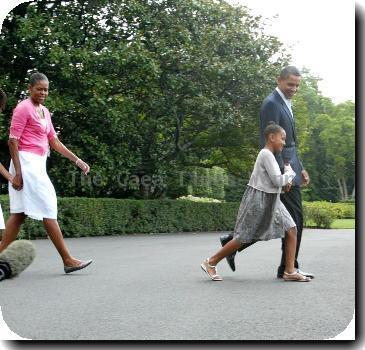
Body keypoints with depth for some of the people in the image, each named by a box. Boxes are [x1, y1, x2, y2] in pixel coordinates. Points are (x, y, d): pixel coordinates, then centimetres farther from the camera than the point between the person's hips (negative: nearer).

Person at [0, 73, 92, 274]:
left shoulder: (45, 112, 18)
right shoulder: (23, 108, -7)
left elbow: (54, 141, 19)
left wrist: (77, 160, 13)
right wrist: (17, 172, -18)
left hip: (38, 165, 9)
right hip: (26, 163, -9)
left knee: (20, 213, 7)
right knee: (48, 210, -8)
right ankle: (68, 260, -5)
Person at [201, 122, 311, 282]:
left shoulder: (269, 155, 15)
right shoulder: (267, 155, -16)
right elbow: (278, 181, -19)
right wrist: (289, 172, -2)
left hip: (271, 201, 10)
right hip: (258, 200, -10)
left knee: (291, 230, -1)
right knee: (243, 238, -3)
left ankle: (289, 271, 1)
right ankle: (210, 263, 9)